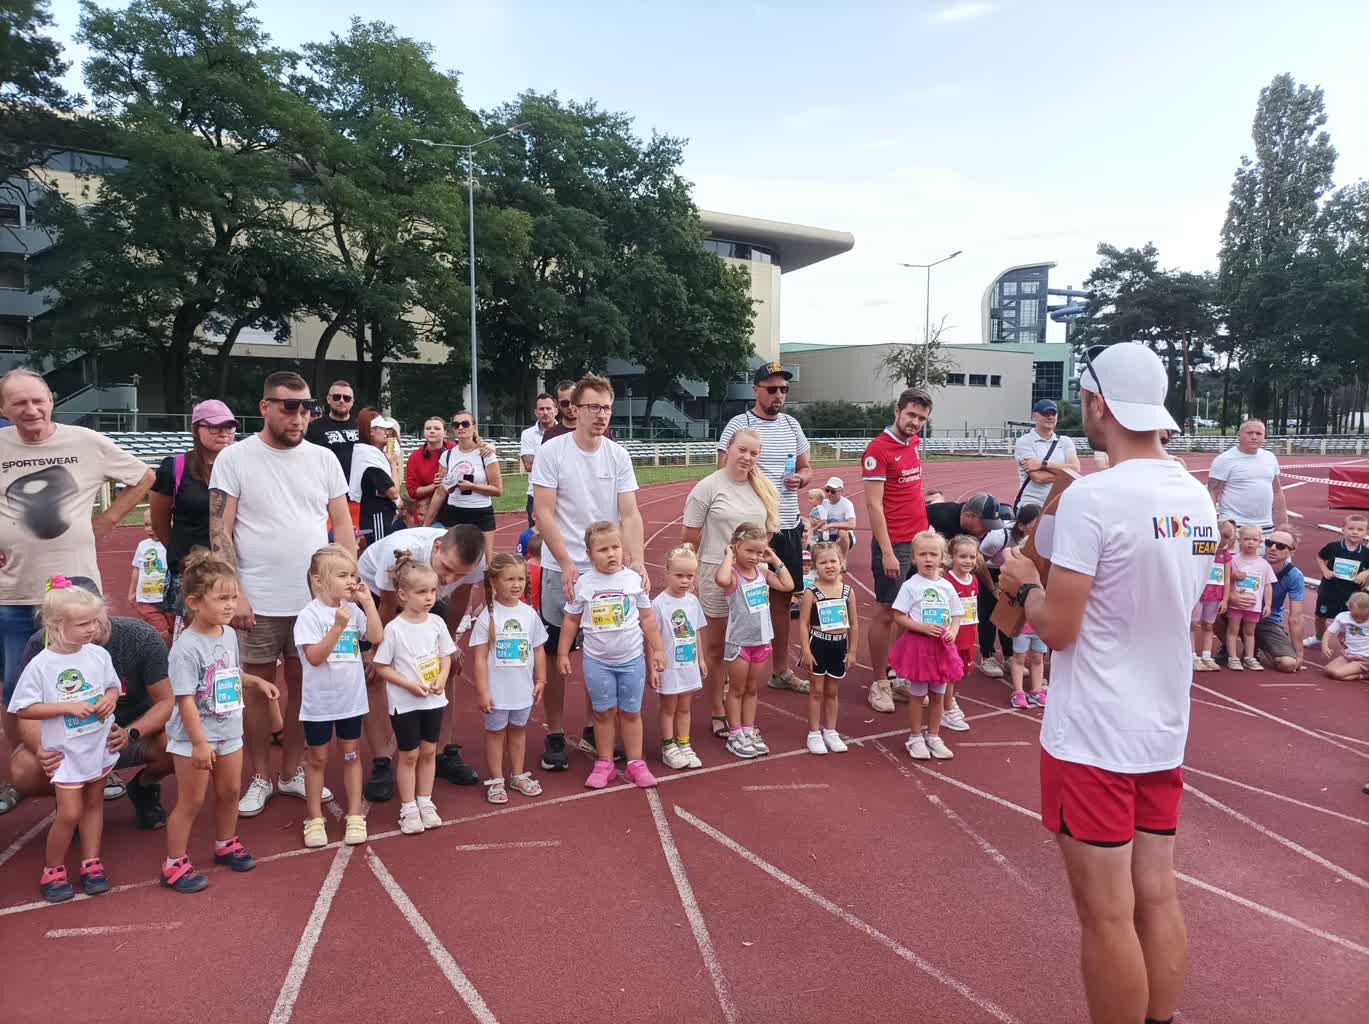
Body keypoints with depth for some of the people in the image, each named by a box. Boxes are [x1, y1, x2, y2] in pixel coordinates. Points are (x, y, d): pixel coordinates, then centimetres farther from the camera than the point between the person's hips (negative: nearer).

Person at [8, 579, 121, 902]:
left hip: (99, 744, 4)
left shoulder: (99, 655, -5)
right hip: (66, 751, -4)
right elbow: (23, 709, -14)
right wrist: (67, 707, -23)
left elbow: (113, 687, 9)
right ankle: (52, 870, 17)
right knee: (69, 812, -4)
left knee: (94, 803, 15)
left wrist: (110, 699, -13)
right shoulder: (40, 666, -17)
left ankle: (91, 863, 27)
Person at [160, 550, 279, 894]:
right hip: (194, 737, -7)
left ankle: (226, 845, 38)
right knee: (191, 801, 3)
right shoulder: (186, 647, -23)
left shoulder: (229, 634, 1)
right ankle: (174, 865, 18)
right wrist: (199, 743, -24)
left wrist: (257, 681, 4)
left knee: (230, 792, 18)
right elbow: (185, 699, -24)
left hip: (229, 731, 7)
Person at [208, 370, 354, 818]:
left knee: (303, 683, 10)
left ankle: (293, 771, 26)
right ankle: (261, 777, 23)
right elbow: (219, 530, -5)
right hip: (257, 602, -2)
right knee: (257, 686, 8)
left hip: (315, 599, 3)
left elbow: (342, 524, 8)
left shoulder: (324, 459, 5)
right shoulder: (234, 458, -4)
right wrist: (233, 593, -12)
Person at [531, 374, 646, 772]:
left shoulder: (618, 456, 1)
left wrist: (637, 561, -17)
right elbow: (543, 514, -11)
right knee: (555, 654, 5)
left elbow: (630, 514, -3)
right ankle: (554, 735, 19)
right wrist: (568, 565, -19)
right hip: (561, 571, -3)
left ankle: (597, 729, 28)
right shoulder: (552, 451, -8)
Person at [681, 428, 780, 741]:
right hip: (717, 576, -4)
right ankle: (716, 713, 22)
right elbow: (689, 539, -7)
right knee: (716, 648, 8)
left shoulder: (762, 488, 5)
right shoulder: (708, 487, -9)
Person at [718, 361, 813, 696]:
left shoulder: (792, 424, 10)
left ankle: (781, 670, 25)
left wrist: (801, 478, -6)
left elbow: (806, 468, 19)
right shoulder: (738, 425, -7)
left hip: (789, 527, 6)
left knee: (783, 599, 13)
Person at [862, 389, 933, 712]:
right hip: (894, 544, -7)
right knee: (886, 613, 1)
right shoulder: (878, 449, -12)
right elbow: (874, 504, -15)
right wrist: (887, 552, -18)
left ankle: (901, 674, 23)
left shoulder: (915, 443, 10)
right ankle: (879, 683, 12)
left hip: (920, 540, 7)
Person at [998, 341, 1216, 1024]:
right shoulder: (1197, 499, 5)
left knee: (1107, 915, 5)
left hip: (1094, 737, -8)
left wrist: (1024, 581, 1)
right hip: (1164, 731, 8)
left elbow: (1057, 628, -17)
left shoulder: (1091, 497, -19)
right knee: (1157, 898, 18)